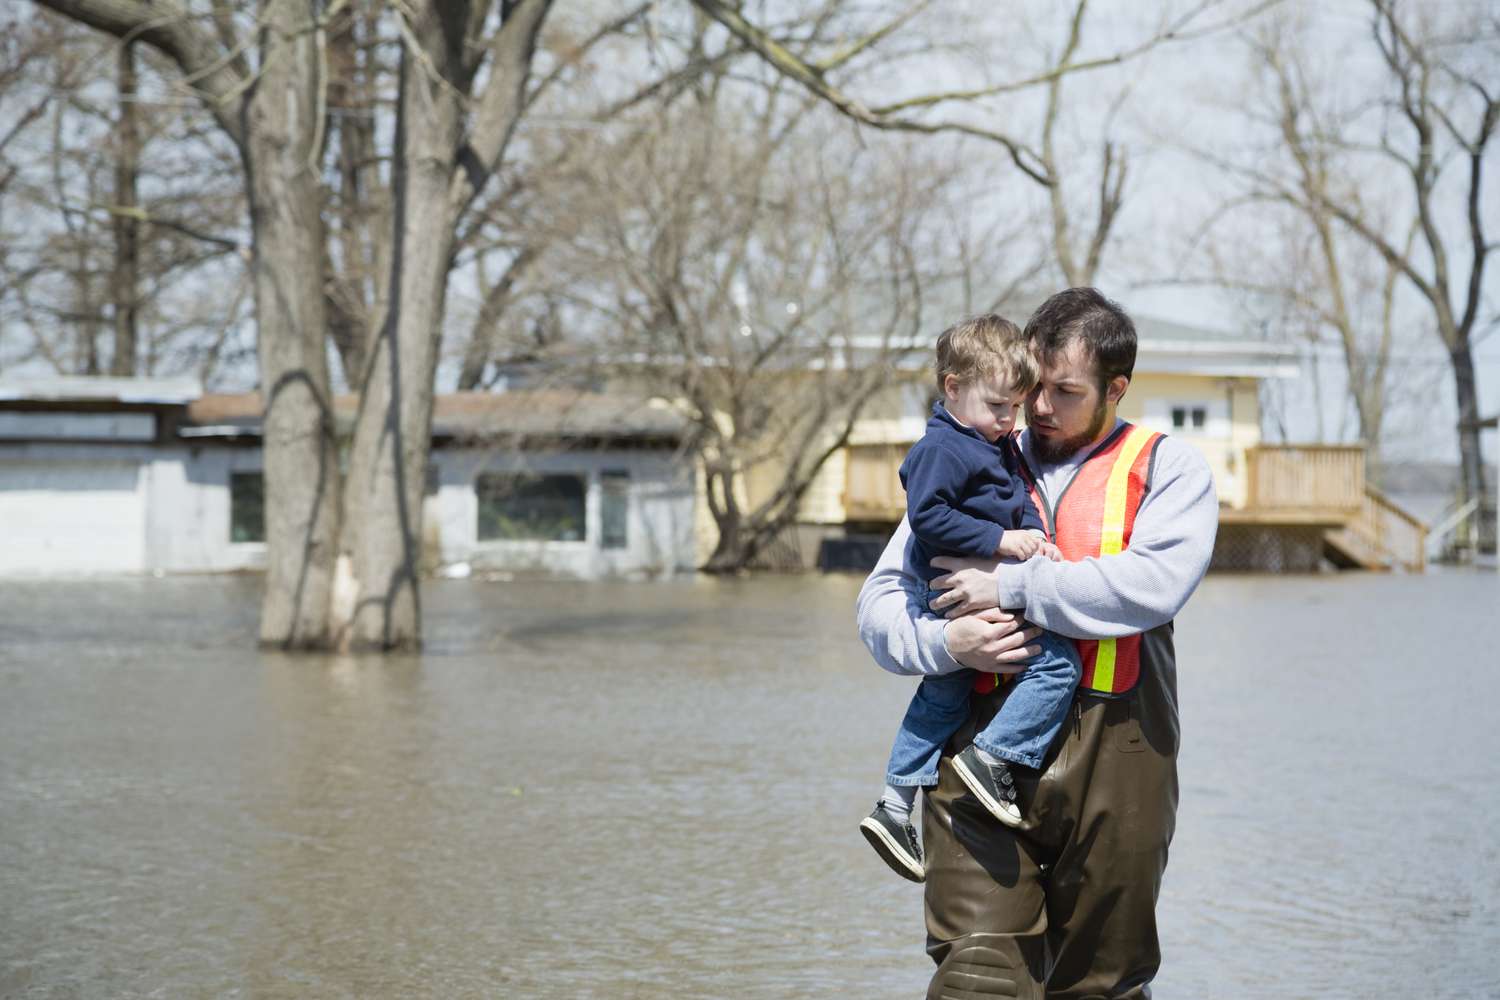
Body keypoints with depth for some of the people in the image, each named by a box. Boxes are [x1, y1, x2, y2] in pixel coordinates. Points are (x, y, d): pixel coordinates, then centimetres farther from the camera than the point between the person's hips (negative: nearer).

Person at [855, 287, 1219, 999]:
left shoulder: (1169, 470, 9)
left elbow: (1154, 584, -11)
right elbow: (881, 600, 14)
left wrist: (1011, 586, -11)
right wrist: (945, 642, -8)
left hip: (1113, 749, -1)